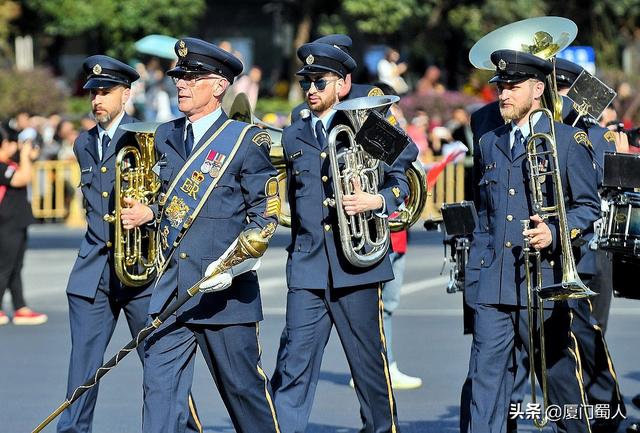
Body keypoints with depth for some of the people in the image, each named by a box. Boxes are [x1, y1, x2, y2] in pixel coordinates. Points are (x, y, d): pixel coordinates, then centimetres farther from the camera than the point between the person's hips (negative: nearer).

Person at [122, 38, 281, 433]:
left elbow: (265, 215, -7)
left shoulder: (246, 140, -5)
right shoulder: (166, 137, 13)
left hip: (224, 290, -5)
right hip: (171, 288, 5)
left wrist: (233, 265, -20)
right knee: (159, 383, -3)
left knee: (243, 385, 5)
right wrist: (148, 214, 5)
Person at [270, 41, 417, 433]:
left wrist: (378, 201, -14)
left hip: (357, 264, -3)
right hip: (307, 268, 3)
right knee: (294, 365, -5)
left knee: (370, 361, 5)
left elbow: (401, 178, 3)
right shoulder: (293, 138, 14)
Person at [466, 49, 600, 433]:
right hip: (492, 283, 4)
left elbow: (589, 207, 0)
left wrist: (555, 233, -17)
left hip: (544, 282, -4)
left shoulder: (568, 140, 0)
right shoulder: (489, 144, 16)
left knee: (560, 375, 3)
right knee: (486, 379, -1)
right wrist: (478, 262, 14)